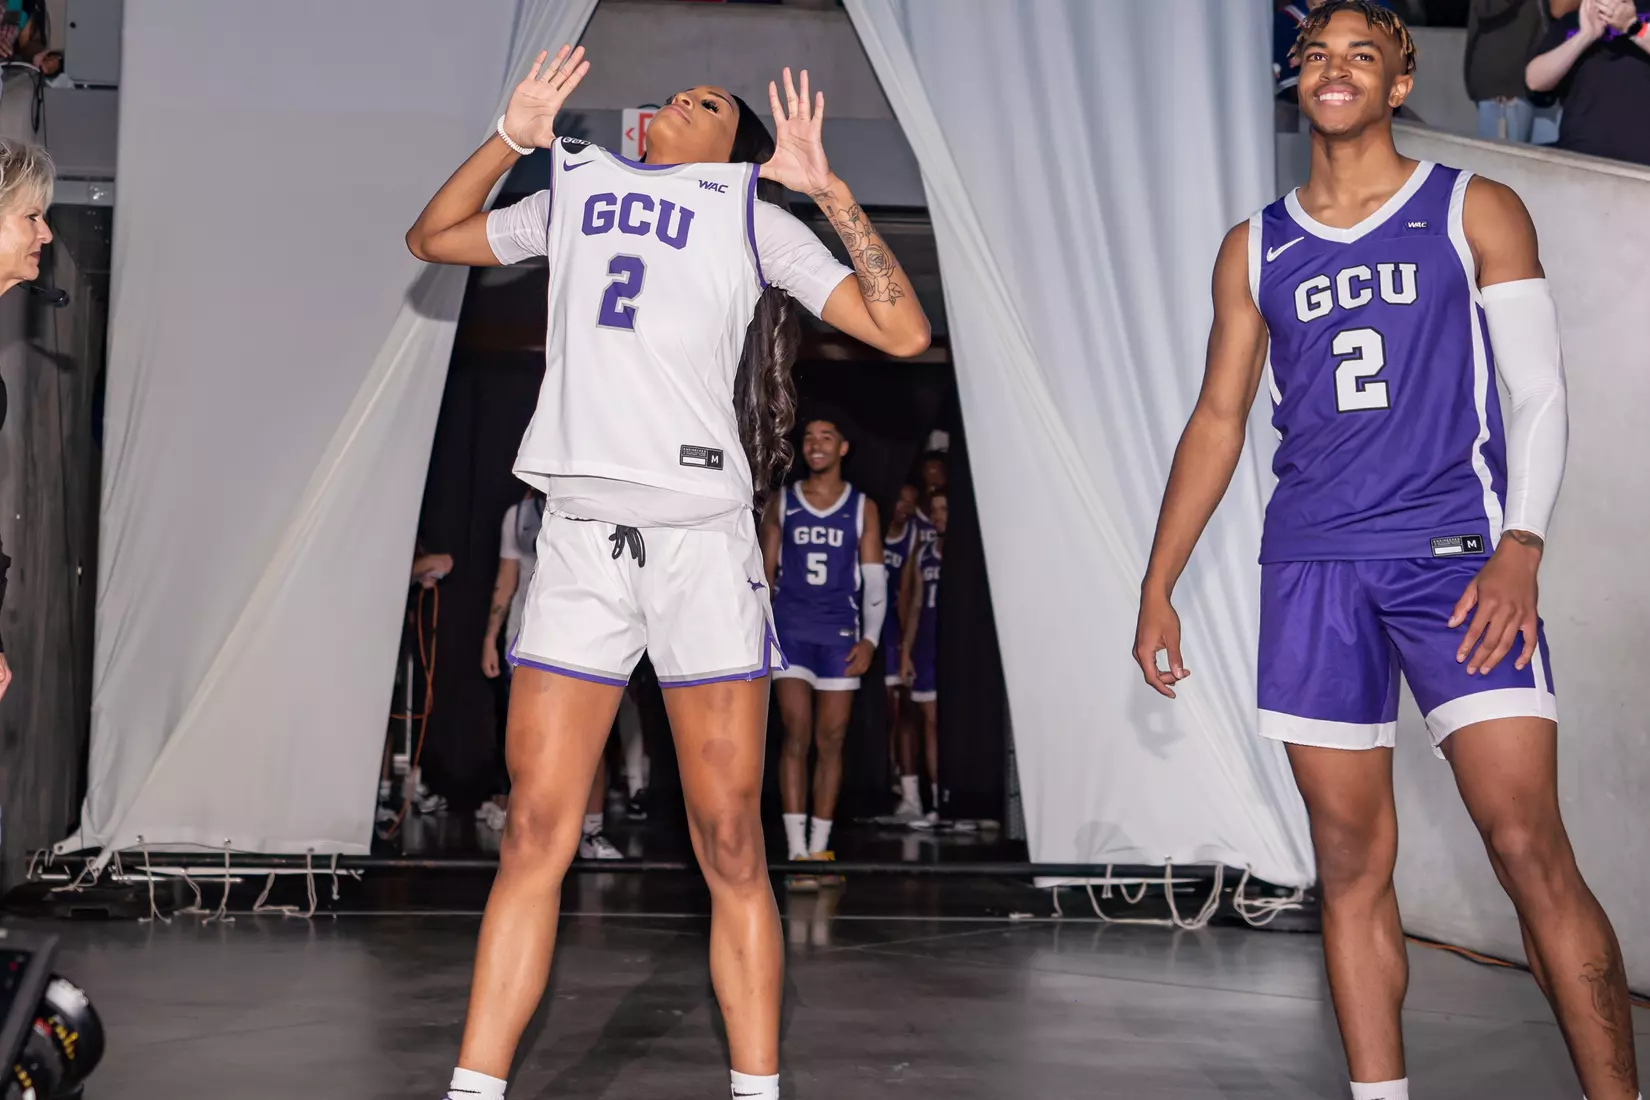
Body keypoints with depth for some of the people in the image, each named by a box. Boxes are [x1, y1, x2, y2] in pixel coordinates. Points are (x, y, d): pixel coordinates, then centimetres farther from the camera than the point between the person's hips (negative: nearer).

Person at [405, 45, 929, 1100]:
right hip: (579, 539, 2)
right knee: (535, 836, 0)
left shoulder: (752, 215, 10)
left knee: (730, 847, -1)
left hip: (702, 541, -2)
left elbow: (904, 331, 0)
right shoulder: (577, 194, 19)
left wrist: (828, 186, -2)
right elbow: (433, 237, 28)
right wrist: (513, 136, 17)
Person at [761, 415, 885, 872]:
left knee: (831, 741, 3)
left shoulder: (862, 508, 7)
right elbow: (765, 573, 10)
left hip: (840, 635, 1)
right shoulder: (781, 504, 8)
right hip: (790, 629, -1)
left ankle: (818, 850, 9)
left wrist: (869, 639, -5)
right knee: (797, 736, -9)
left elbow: (875, 580, 5)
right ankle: (796, 852, -10)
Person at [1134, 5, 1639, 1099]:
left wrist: (1519, 548, -14)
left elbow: (1538, 392, 1)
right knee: (1350, 861, 3)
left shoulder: (1474, 211, 7)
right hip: (1312, 567, 3)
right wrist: (1158, 586, 10)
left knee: (1531, 848, -10)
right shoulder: (1256, 249, 15)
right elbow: (1219, 420, 16)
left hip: (1455, 553, -3)